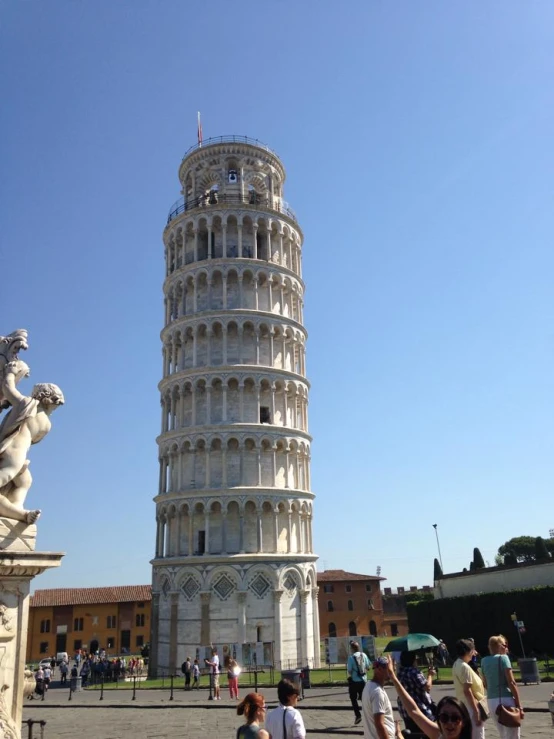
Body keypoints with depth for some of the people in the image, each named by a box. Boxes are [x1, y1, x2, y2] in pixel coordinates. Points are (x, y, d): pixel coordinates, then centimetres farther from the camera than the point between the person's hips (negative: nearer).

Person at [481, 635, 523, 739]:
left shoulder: (484, 661, 12)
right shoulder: (503, 658, -7)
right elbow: (511, 683, -11)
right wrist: (519, 705, -8)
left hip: (491, 701, 6)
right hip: (506, 700, -6)